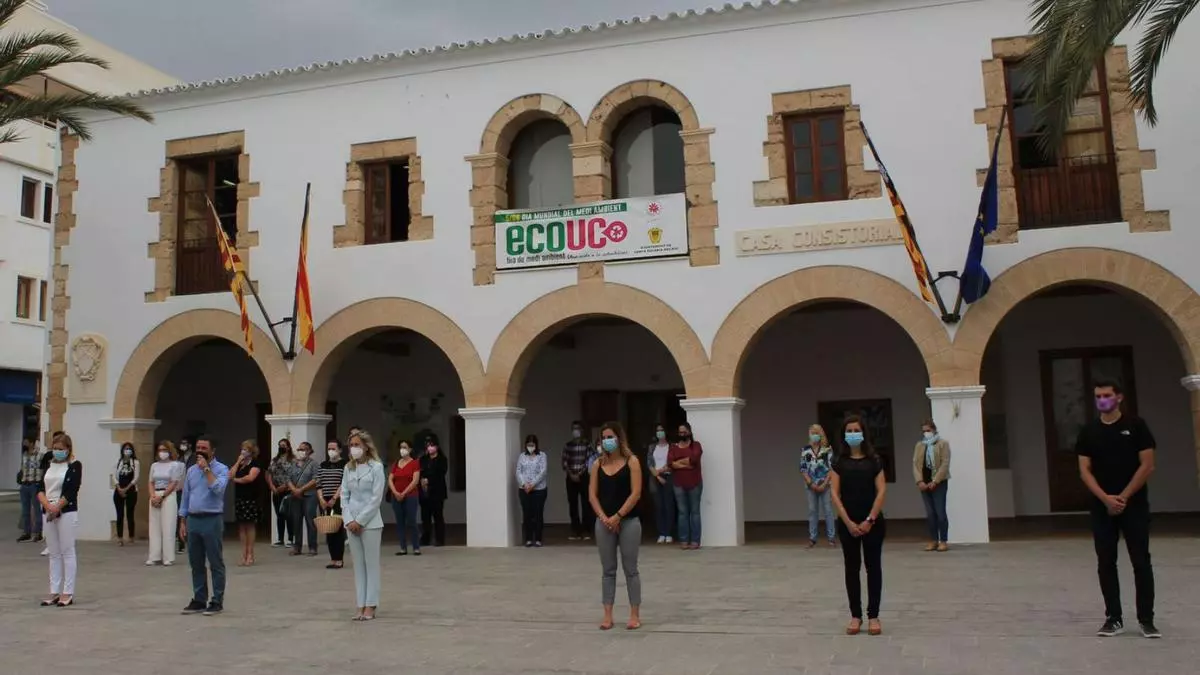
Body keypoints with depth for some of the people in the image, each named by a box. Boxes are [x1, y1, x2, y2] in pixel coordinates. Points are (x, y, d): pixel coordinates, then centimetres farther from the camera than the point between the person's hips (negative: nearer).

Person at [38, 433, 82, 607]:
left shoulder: (75, 465, -3)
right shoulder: (49, 465, 14)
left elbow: (71, 491, -12)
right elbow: (40, 489, 5)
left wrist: (56, 508, -14)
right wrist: (47, 506, -12)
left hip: (67, 513, -6)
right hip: (48, 513, 6)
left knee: (67, 552, -2)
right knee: (54, 553, 9)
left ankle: (68, 593, 1)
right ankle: (54, 592, 13)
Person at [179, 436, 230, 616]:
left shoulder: (221, 469, -5)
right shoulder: (191, 470, 12)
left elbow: (218, 489, -24)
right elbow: (186, 496, 15)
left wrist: (206, 469, -18)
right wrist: (183, 522, 11)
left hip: (212, 520, -6)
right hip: (193, 520, 6)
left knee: (215, 563, -1)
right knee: (196, 564, 11)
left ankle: (217, 602, 5)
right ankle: (199, 600, 19)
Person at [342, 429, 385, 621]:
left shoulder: (376, 467, -7)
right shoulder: (348, 468, 8)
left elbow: (376, 498, -11)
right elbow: (344, 495, 8)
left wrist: (360, 520, -13)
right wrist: (349, 520, -5)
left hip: (370, 522, -5)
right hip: (352, 522, 5)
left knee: (371, 564, 1)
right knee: (358, 565, 7)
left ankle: (370, 606, 5)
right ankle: (361, 606, 11)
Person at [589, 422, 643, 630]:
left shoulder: (631, 461, -3)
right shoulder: (599, 464, 7)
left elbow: (636, 493, -10)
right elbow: (592, 494, 4)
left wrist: (618, 516, -15)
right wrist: (604, 517, -9)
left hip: (628, 522, -3)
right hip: (604, 523, 3)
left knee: (630, 569, 3)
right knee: (608, 570, 8)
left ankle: (635, 615, 10)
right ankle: (607, 615, 13)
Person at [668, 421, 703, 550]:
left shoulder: (696, 445, 3)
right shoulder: (674, 447, 9)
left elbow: (694, 458, -16)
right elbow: (670, 462, -7)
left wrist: (678, 462, -7)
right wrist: (686, 464, -14)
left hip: (694, 484, -2)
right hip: (679, 485, 2)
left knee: (695, 511, 0)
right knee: (682, 512, 2)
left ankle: (695, 540, 2)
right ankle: (684, 540, 4)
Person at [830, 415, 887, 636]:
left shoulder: (874, 460, 1)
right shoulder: (839, 462, 3)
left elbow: (881, 491, -5)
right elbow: (835, 494, -2)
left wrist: (870, 520, -13)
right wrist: (848, 522, -11)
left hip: (872, 522, -1)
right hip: (848, 523, 1)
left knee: (873, 567, 4)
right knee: (851, 568, 6)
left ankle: (873, 616, 11)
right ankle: (855, 616, 15)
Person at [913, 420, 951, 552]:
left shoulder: (943, 443, 1)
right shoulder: (919, 445, 14)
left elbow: (945, 464, -8)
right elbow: (915, 464, 7)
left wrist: (935, 481, -15)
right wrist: (919, 481, -8)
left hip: (939, 483, -4)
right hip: (924, 483, 4)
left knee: (940, 512, -7)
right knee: (930, 513, 4)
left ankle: (944, 541, -1)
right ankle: (934, 540, 9)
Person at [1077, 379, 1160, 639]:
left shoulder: (1136, 426, -2)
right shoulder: (1088, 431, 5)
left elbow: (1147, 466, -5)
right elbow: (1085, 471, 2)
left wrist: (1123, 497, -10)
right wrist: (1106, 498, -12)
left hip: (1134, 505, -2)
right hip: (1102, 507, 2)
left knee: (1141, 562, 0)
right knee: (1106, 563, 4)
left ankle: (1146, 619, 9)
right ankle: (1114, 618, 12)